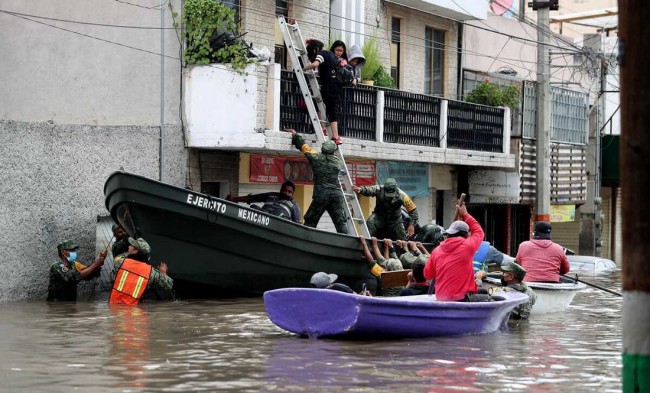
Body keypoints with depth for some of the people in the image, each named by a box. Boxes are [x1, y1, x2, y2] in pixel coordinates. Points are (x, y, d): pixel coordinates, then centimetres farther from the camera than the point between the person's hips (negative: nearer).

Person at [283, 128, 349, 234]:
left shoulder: (316, 157, 3)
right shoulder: (338, 161, 10)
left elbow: (303, 145, 15)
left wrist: (294, 134, 33)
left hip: (321, 195, -2)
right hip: (337, 195, 2)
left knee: (310, 222, 6)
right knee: (341, 223, 2)